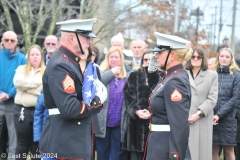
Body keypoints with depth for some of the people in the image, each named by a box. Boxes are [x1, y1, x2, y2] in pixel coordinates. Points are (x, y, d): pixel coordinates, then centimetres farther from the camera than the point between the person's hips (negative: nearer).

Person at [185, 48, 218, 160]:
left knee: (202, 151, 0)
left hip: (203, 121, 0)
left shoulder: (212, 75, 9)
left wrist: (199, 114, -10)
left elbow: (212, 99, 1)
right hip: (184, 121, 0)